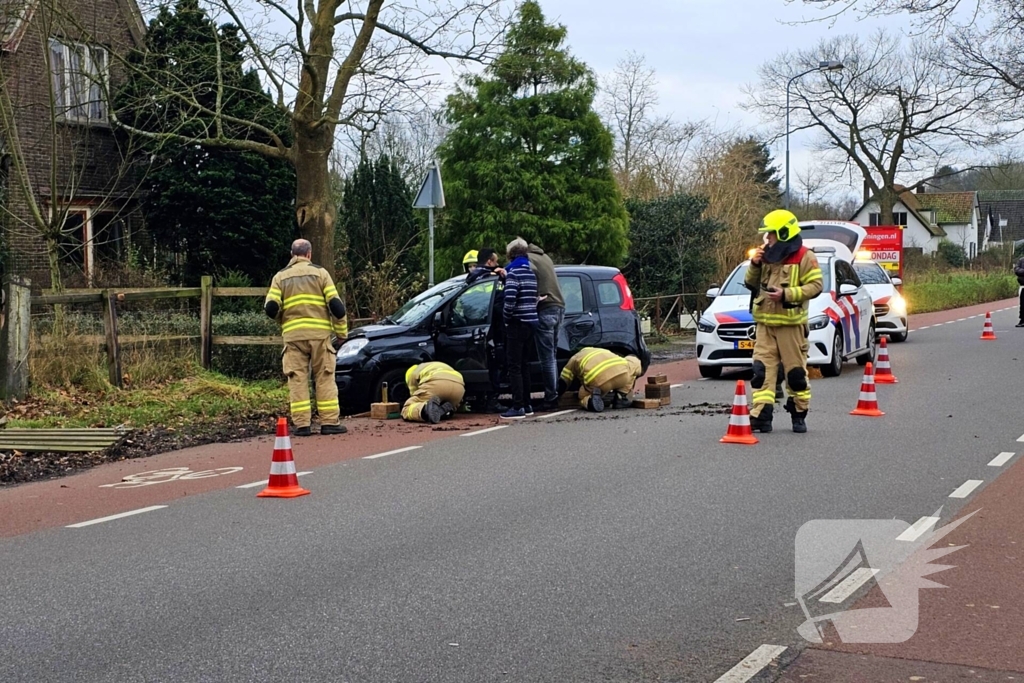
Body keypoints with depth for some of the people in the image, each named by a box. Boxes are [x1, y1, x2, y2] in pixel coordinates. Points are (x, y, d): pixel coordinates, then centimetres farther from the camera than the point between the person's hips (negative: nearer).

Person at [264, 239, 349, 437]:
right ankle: (329, 422, 3)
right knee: (325, 378, 5)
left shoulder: (280, 277, 10)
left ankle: (301, 424, 1)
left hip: (293, 335, 1)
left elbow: (271, 308, 0)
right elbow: (336, 305, -1)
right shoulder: (320, 273, 6)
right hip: (319, 333, -1)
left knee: (298, 379, 5)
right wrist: (342, 333, 8)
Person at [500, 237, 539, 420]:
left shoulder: (513, 272, -12)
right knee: (523, 364, 16)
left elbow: (510, 298, -23)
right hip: (531, 322, 8)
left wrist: (506, 315, -7)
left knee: (514, 366, -6)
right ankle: (526, 404, 19)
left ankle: (518, 407, -9)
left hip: (517, 323, -8)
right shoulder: (531, 273, 14)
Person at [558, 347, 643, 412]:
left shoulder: (574, 359, 33)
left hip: (598, 380, -2)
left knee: (584, 397, 29)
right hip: (621, 373, 2)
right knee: (633, 362, 33)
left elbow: (562, 383, 33)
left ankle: (591, 400, -9)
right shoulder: (604, 352, 45)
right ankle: (620, 398, 19)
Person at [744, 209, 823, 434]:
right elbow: (751, 284, 19)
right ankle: (761, 416, -7)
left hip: (791, 324, -5)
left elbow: (815, 286, -11)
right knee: (762, 372, -4)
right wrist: (755, 265, 0)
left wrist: (786, 294, -20)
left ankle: (799, 415, 17)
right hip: (765, 324, 5)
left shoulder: (804, 257, -5)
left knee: (796, 373, 4)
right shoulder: (767, 256, 14)